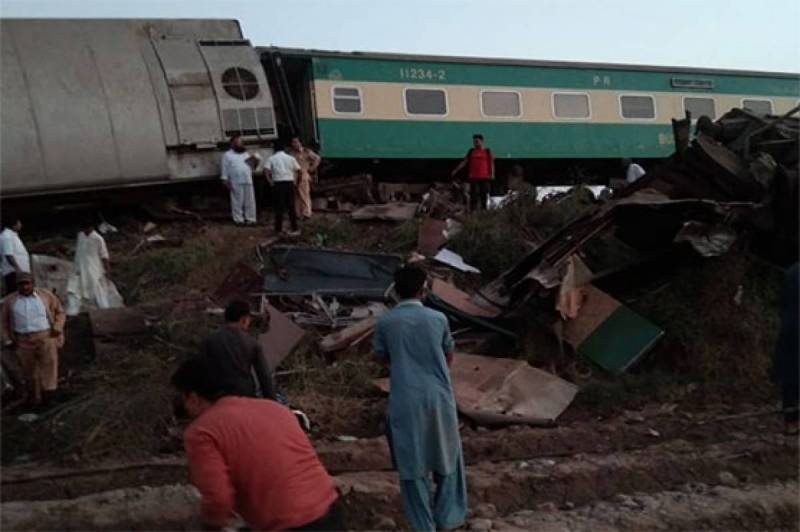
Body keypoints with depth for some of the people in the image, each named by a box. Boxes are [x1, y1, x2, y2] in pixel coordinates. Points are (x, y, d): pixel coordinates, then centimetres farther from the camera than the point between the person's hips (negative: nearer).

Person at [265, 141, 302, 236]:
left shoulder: (271, 159, 5)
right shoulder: (291, 158, 11)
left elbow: (267, 171, -9)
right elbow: (297, 170, 1)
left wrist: (271, 182, -5)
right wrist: (294, 181, 8)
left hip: (278, 184, -2)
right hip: (289, 183, 2)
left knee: (279, 207, 3)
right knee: (291, 207, 6)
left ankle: (279, 229, 5)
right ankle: (294, 229, 6)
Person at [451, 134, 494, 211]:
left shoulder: (487, 151, 7)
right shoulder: (471, 151, 11)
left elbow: (491, 163, 5)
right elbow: (464, 162, 10)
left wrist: (492, 174, -7)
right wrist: (456, 170, 3)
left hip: (484, 177, -1)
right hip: (473, 177, 1)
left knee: (484, 194, 0)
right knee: (473, 194, -5)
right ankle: (473, 210, -4)